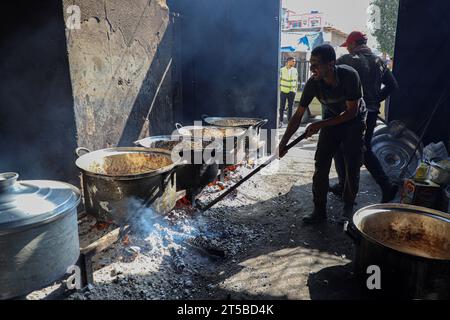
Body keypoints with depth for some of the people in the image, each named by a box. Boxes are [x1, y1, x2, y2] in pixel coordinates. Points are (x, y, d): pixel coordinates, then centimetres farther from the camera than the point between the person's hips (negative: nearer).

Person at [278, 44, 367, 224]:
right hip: (330, 120, 3)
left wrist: (320, 125, -28)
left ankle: (348, 208, 20)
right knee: (321, 167, -5)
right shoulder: (313, 83, -22)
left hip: (354, 122, -2)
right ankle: (319, 211, 5)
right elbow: (298, 116, -17)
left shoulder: (349, 76, -31)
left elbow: (352, 112, -24)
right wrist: (283, 143, -22)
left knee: (352, 168, -2)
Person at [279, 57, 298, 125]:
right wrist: (279, 90, -1)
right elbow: (279, 80, 1)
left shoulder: (295, 70, 5)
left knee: (290, 107, 5)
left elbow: (296, 81, 10)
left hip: (291, 91, 2)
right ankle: (281, 120, 12)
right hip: (283, 91, -2)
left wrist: (296, 90, 6)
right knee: (282, 106, 3)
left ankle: (289, 120, 13)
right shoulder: (282, 70, -3)